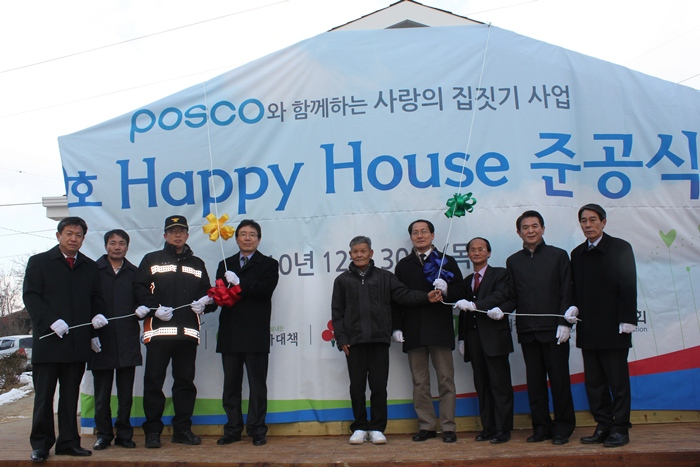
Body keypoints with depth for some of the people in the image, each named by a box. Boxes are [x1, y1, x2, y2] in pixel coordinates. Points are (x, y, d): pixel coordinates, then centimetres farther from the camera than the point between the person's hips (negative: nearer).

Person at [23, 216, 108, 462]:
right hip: (48, 338, -3)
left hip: (78, 341, 3)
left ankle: (68, 442, 15)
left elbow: (96, 297, 17)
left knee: (71, 395, 9)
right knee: (44, 394, 3)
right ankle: (40, 443, 11)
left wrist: (98, 314, -6)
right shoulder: (39, 262, 5)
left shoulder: (90, 266, 15)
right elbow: (30, 296, -4)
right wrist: (51, 321, -16)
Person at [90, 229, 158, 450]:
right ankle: (103, 434, 17)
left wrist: (144, 308, -16)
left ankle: (124, 434, 17)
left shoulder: (134, 273, 13)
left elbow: (146, 298, 8)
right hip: (101, 341, -2)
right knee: (102, 393, 5)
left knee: (126, 392, 7)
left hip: (127, 340, 2)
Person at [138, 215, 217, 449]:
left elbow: (207, 294, 20)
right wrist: (153, 308, -12)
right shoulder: (151, 260, 10)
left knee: (185, 381, 7)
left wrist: (205, 302, -3)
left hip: (188, 331, 3)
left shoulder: (197, 264, 21)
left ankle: (182, 429, 15)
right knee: (153, 381, -3)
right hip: (158, 330, -3)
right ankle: (152, 431, 6)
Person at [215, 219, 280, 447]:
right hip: (230, 333, 4)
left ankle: (257, 430, 9)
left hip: (256, 333, -4)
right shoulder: (225, 265, 19)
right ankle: (233, 428, 18)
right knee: (231, 384, 9)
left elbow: (265, 289, -10)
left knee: (257, 384, 1)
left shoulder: (268, 264, 7)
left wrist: (239, 283, -17)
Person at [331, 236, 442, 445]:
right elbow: (337, 312, 8)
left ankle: (377, 428, 14)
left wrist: (426, 297, -15)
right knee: (357, 387, 5)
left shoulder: (385, 277, 9)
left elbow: (404, 295, 1)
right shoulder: (342, 280, 9)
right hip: (354, 341, 0)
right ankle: (359, 428, 18)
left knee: (379, 386, 3)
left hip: (379, 340, 0)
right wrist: (341, 339, -1)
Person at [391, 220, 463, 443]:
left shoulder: (447, 261, 10)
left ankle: (448, 427, 8)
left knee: (446, 380, 0)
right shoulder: (403, 265, 14)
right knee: (420, 383, 5)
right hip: (413, 331, 2)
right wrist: (397, 327, 0)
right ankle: (426, 426, 13)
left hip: (440, 329, -2)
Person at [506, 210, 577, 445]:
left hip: (554, 329, -3)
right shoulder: (513, 261, 12)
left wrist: (564, 322, -9)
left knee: (559, 379, 3)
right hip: (527, 330, 3)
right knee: (534, 381, 8)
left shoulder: (558, 255, 4)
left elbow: (567, 293, -1)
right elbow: (512, 295, 9)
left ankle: (563, 427, 15)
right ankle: (541, 427, 18)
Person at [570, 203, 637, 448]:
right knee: (594, 382, 7)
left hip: (613, 329, -5)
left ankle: (620, 428, 11)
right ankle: (603, 426, 15)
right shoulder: (577, 254, 13)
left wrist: (627, 320, -12)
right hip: (588, 331, 5)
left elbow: (628, 287, -6)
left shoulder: (620, 248, -1)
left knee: (618, 381, 2)